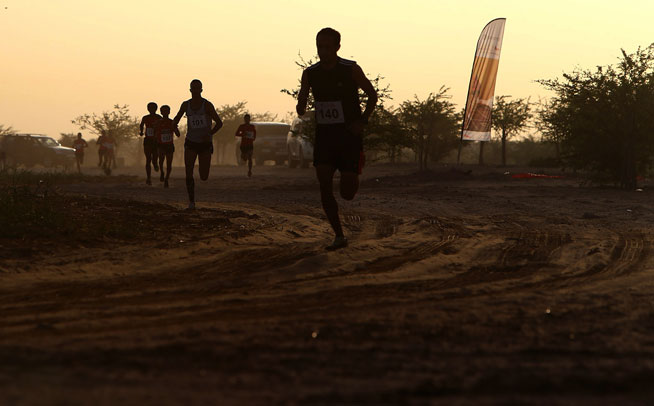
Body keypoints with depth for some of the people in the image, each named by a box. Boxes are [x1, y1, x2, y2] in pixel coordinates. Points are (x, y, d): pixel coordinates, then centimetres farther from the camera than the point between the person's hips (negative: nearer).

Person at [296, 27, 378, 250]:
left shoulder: (351, 69, -8)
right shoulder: (310, 73, 2)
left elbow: (372, 95, 3)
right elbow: (301, 104, 11)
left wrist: (362, 121, -10)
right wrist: (301, 110, -14)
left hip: (349, 134, -3)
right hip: (324, 135, 3)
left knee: (347, 193, -4)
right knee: (324, 186, -10)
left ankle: (353, 177, 35)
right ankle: (339, 236, -2)